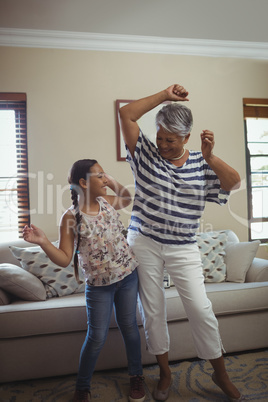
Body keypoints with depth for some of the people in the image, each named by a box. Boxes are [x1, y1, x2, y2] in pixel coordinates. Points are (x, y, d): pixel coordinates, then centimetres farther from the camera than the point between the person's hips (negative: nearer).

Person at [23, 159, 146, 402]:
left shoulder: (107, 203, 0)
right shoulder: (71, 217, -13)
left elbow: (127, 198, 23)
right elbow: (64, 259, -12)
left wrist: (110, 181, 7)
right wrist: (43, 242, -29)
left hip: (128, 275, 4)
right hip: (98, 285, -3)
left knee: (129, 327, 15)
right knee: (97, 337, 6)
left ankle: (136, 376, 38)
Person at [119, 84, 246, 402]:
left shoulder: (202, 165, 1)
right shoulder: (146, 155, -1)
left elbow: (235, 183, -8)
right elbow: (126, 114, -7)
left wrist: (209, 157, -19)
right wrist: (165, 95, -8)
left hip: (183, 249, 0)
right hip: (144, 244, 1)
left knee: (200, 309, 2)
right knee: (152, 310, 10)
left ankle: (220, 373, 27)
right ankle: (164, 372, 32)